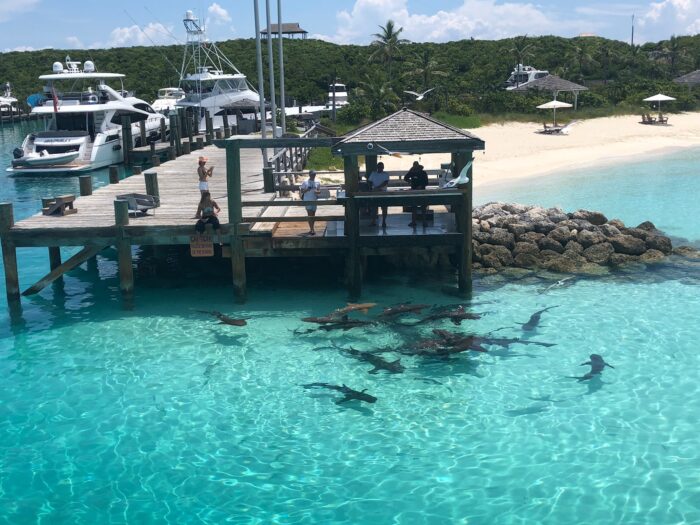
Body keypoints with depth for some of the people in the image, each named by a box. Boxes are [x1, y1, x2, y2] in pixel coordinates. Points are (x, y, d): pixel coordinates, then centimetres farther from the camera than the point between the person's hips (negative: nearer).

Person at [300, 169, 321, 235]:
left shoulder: (317, 182, 4)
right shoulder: (305, 182, -5)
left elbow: (319, 191, 10)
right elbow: (301, 191, -3)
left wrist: (317, 191, -14)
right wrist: (307, 190, -23)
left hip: (314, 200, 4)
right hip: (307, 200, -4)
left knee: (313, 215, 10)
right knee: (310, 215, -9)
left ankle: (311, 229, 20)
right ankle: (312, 229, -12)